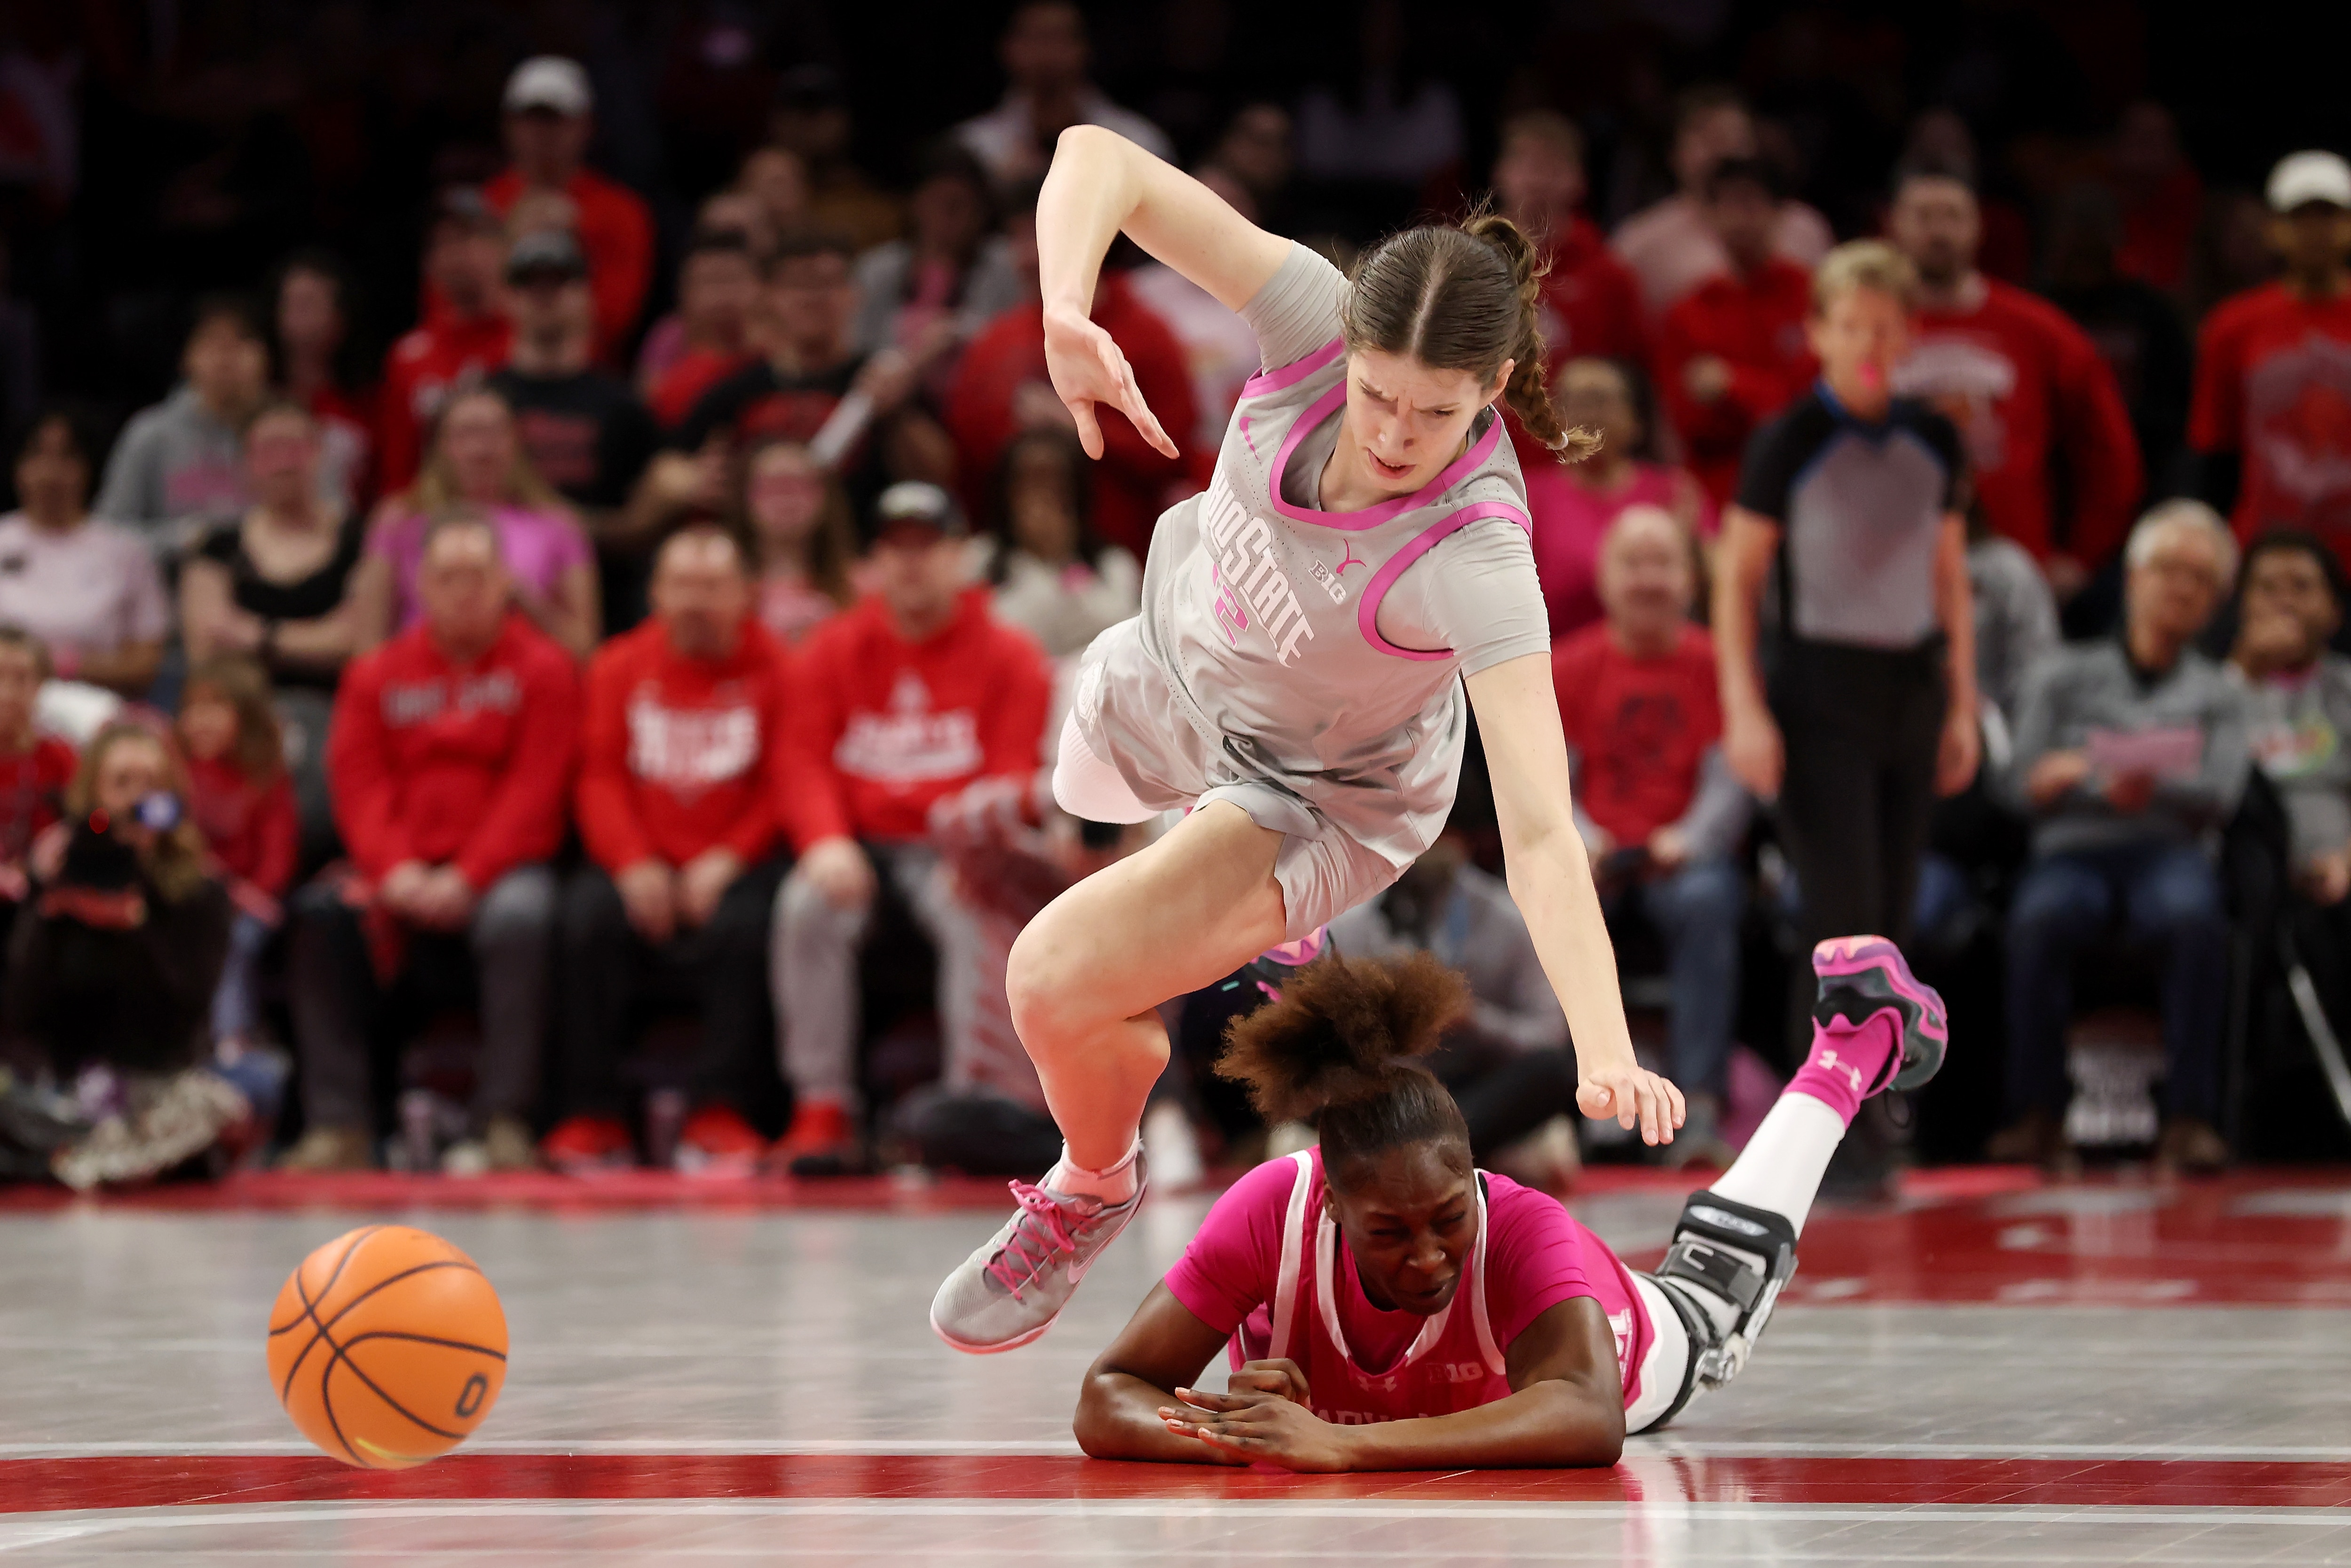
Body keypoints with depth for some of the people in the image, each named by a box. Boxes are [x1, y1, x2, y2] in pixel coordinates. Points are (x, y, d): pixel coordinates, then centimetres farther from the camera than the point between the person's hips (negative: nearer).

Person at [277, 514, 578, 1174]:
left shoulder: (543, 670, 4)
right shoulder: (377, 674, 14)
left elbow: (533, 792, -6)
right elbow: (359, 785, 3)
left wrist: (466, 879, -18)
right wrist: (395, 872, -16)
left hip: (500, 869, -3)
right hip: (403, 883, 3)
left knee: (519, 914, -36)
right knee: (321, 915, -24)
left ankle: (503, 1123, -32)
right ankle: (337, 1124, -24)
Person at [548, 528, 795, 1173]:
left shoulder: (772, 667, 3)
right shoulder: (620, 667, 11)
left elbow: (783, 787, -3)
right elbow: (601, 777, 5)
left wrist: (728, 861, -16)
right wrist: (633, 865, -12)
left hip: (734, 869, -2)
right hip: (642, 870, 2)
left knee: (743, 925, -33)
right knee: (589, 917, -28)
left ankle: (718, 1112, -23)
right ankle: (590, 1115, -20)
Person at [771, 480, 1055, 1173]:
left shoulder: (1008, 657, 2)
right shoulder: (833, 651, 8)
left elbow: (1015, 776, -5)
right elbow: (806, 760, 0)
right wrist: (826, 842, -20)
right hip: (859, 847, 2)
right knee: (806, 905, -28)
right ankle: (822, 1110, -26)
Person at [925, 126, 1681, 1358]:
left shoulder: (1476, 554, -42)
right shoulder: (1322, 322, -33)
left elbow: (1540, 836, -48)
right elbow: (1100, 160, -33)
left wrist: (1605, 1049, -61)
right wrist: (1067, 315, -53)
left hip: (1322, 794, -5)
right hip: (1178, 662, 5)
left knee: (1057, 984, -20)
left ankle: (1093, 1187, 14)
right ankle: (1237, 942, 69)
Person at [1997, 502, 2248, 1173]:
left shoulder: (2217, 695, 19)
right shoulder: (2064, 675, 17)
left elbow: (2219, 796, 1)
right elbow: (2025, 780, 6)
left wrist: (2150, 786, -20)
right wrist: (2106, 782, -12)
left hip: (2168, 849, 0)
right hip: (2071, 849, 0)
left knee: (2196, 916, -38)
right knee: (2041, 917, -38)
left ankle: (2189, 1117, -36)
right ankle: (2036, 1113, -31)